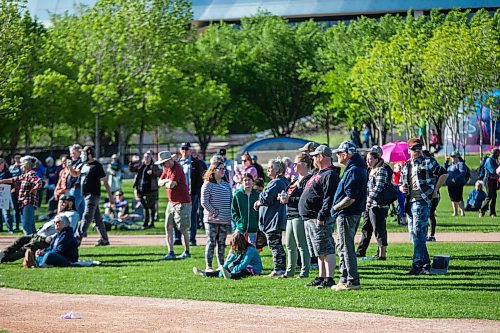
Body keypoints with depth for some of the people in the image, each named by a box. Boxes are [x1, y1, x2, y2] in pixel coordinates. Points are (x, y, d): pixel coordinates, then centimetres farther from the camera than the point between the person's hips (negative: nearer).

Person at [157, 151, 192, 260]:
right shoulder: (167, 168, 11)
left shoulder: (177, 168, -17)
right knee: (168, 227, 1)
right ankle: (171, 252, 1)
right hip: (171, 202, 9)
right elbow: (159, 182, 13)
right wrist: (166, 181, -7)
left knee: (183, 229, 0)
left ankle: (187, 252, 13)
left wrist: (165, 183, -3)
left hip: (182, 203, -9)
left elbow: (172, 184, -24)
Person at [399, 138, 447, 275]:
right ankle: (426, 264, 18)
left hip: (422, 202, -8)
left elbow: (444, 174, 0)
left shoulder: (428, 162, -2)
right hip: (410, 203, 8)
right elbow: (401, 184, 25)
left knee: (418, 234, -14)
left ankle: (417, 265, -17)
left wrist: (435, 190, -4)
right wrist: (402, 188, 1)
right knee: (414, 235, 10)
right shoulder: (406, 166, 17)